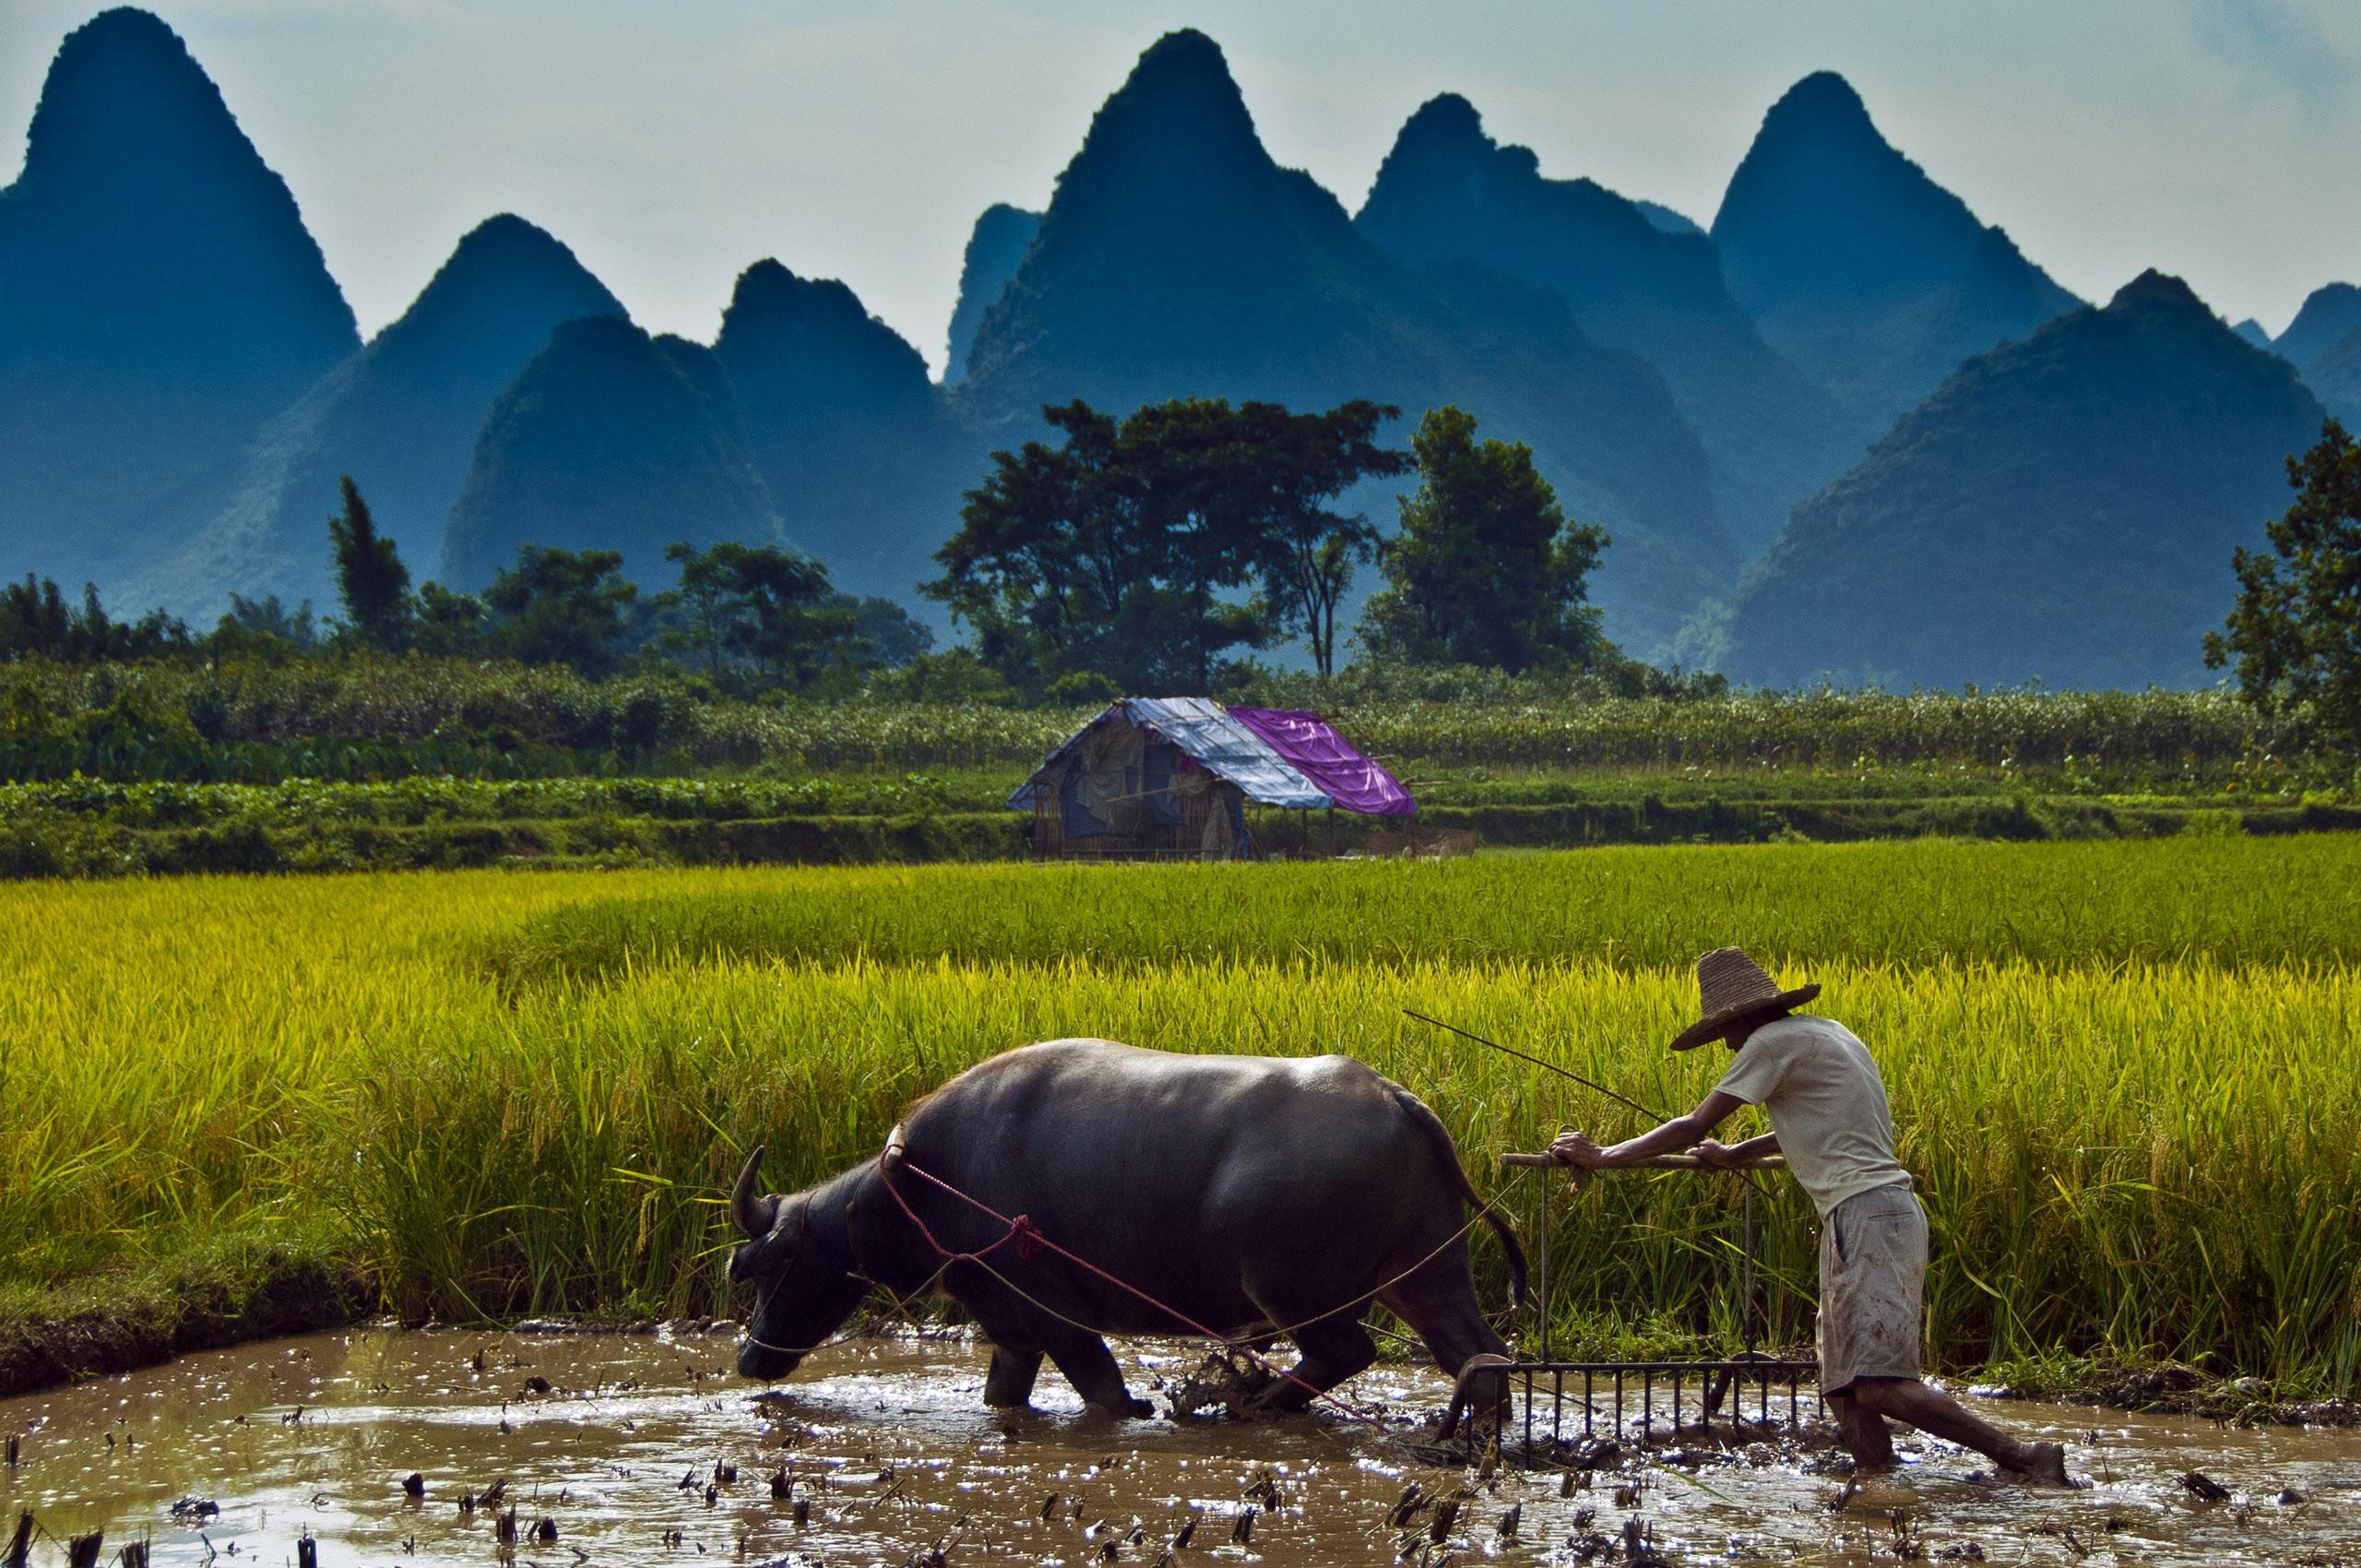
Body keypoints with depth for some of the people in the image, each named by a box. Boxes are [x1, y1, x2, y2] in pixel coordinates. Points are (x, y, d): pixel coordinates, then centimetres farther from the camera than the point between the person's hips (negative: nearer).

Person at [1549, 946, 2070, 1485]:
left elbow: (1693, 1128, -5)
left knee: (1879, 1387, -18)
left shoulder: (1775, 1041, -5)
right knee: (1844, 1390, 7)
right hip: (1886, 1209, 10)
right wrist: (1733, 1156, 48)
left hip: (1866, 1214, -10)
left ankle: (2024, 1459, -20)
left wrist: (1600, 1157, 4)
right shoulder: (1827, 1033, 22)